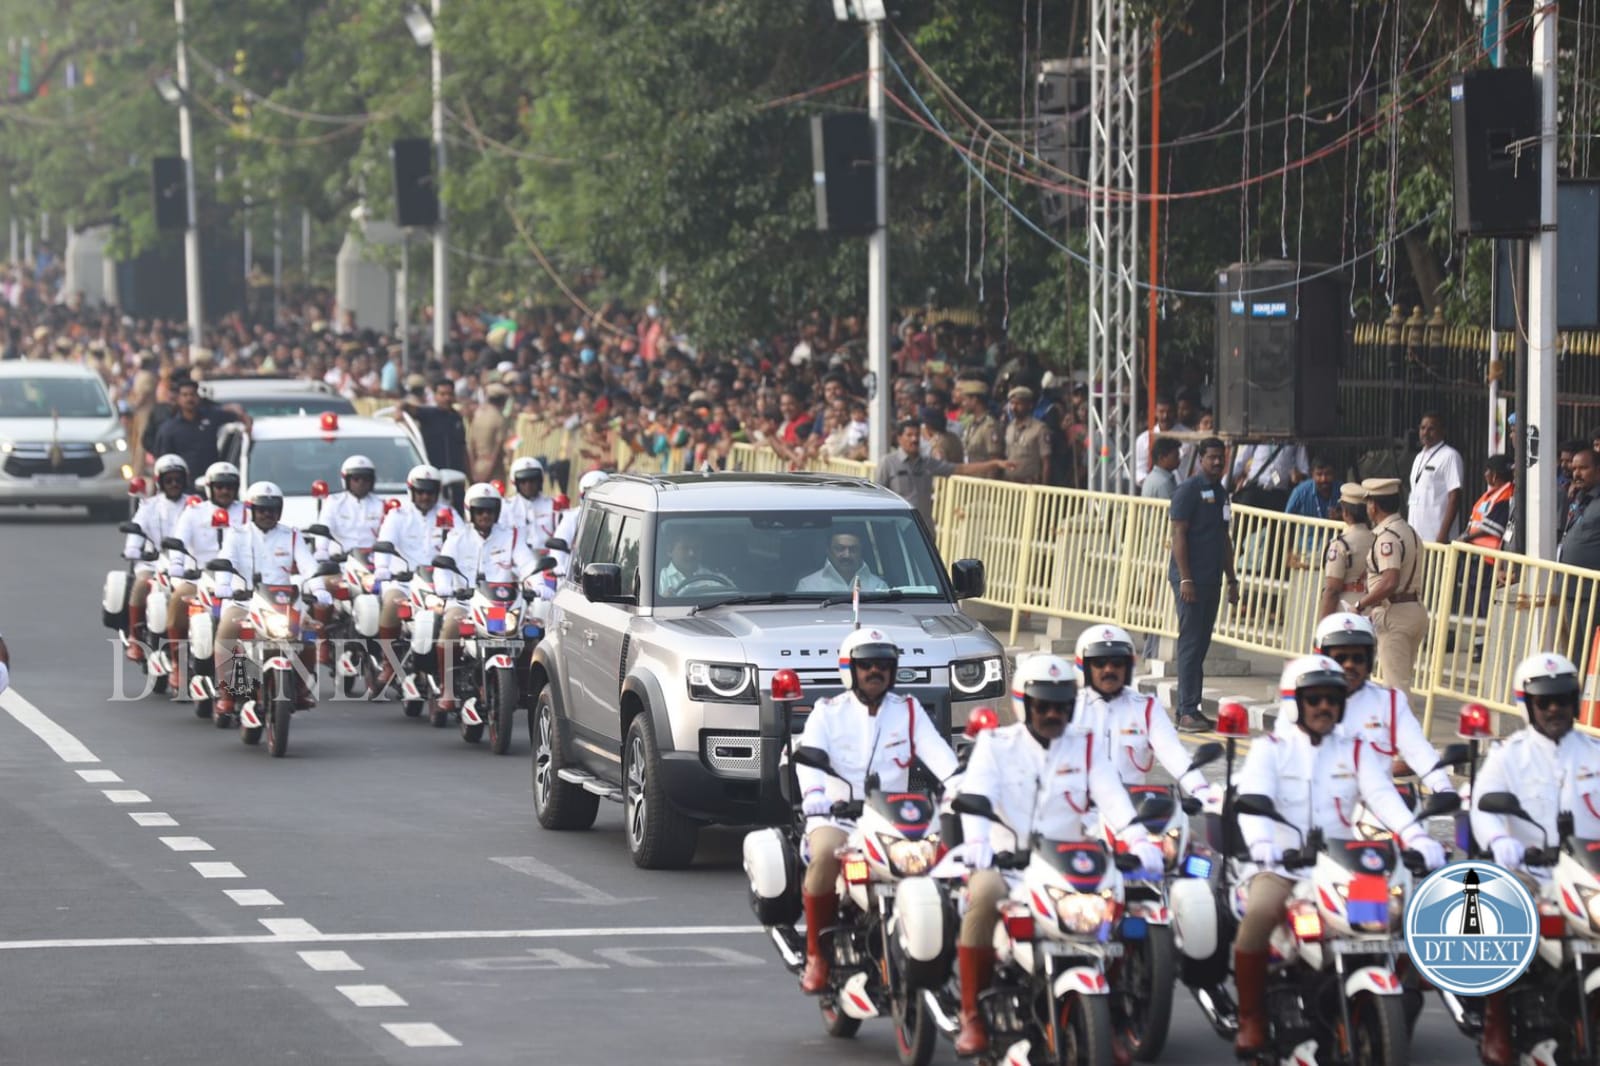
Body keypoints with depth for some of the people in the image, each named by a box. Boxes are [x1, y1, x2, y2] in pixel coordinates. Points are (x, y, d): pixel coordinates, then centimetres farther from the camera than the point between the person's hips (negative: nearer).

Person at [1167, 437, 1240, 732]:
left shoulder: (1221, 492, 17)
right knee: (1190, 644, -9)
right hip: (1191, 580, -8)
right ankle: (1187, 712, -9)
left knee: (1201, 645, 9)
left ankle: (1191, 708, 14)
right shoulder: (1189, 490, -8)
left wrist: (1232, 579, 20)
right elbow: (1178, 535, -13)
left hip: (1212, 580, 8)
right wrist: (1185, 579, -18)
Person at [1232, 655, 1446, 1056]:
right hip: (1281, 865, -3)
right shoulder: (1270, 749, 5)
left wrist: (1416, 837, -23)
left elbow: (1383, 796, -4)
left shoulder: (1355, 751, 13)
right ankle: (1251, 1019, -18)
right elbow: (1252, 799, -14)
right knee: (1259, 912, -34)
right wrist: (1260, 843, -36)